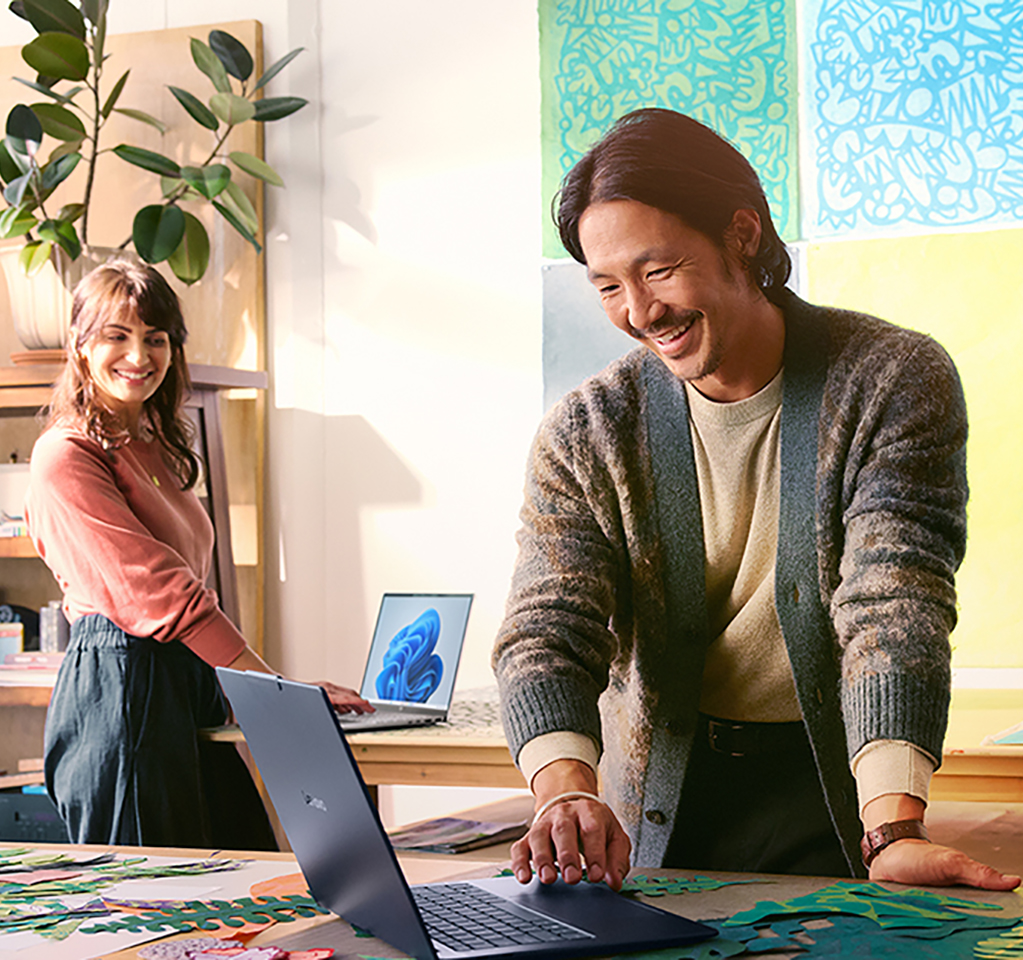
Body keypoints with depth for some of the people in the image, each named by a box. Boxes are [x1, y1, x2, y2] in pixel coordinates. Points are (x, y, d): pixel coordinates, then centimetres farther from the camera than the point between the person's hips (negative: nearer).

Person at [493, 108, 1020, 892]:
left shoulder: (895, 385, -7)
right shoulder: (584, 437, -1)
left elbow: (893, 610, -17)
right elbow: (548, 631, -9)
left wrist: (893, 830, -30)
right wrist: (566, 791, -30)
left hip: (833, 799, -2)